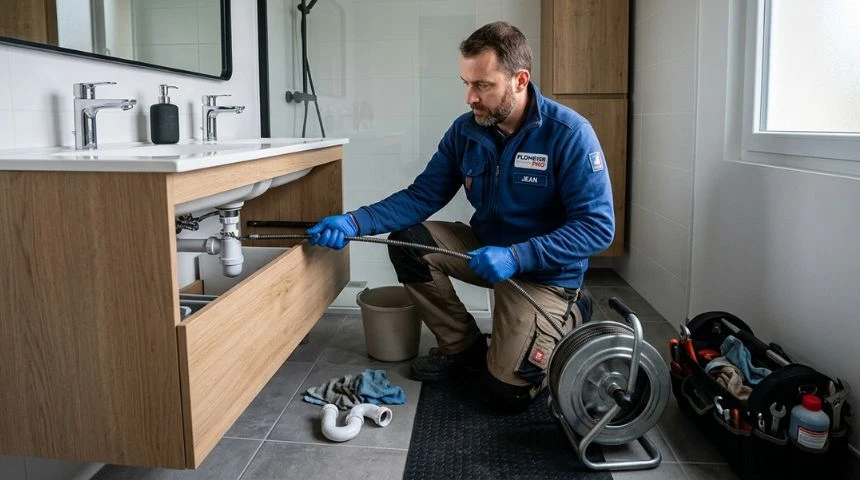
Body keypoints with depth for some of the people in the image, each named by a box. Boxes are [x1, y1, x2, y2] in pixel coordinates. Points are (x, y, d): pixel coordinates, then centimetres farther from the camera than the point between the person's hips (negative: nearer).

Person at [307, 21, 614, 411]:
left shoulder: (569, 134, -23)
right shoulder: (465, 130, -8)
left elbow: (597, 226, -24)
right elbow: (422, 197, -6)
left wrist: (515, 258, -34)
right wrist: (353, 223, -22)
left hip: (545, 271, -5)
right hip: (486, 248, 5)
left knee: (508, 389, -14)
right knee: (408, 242, -16)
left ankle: (571, 315, 15)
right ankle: (462, 346, 3)